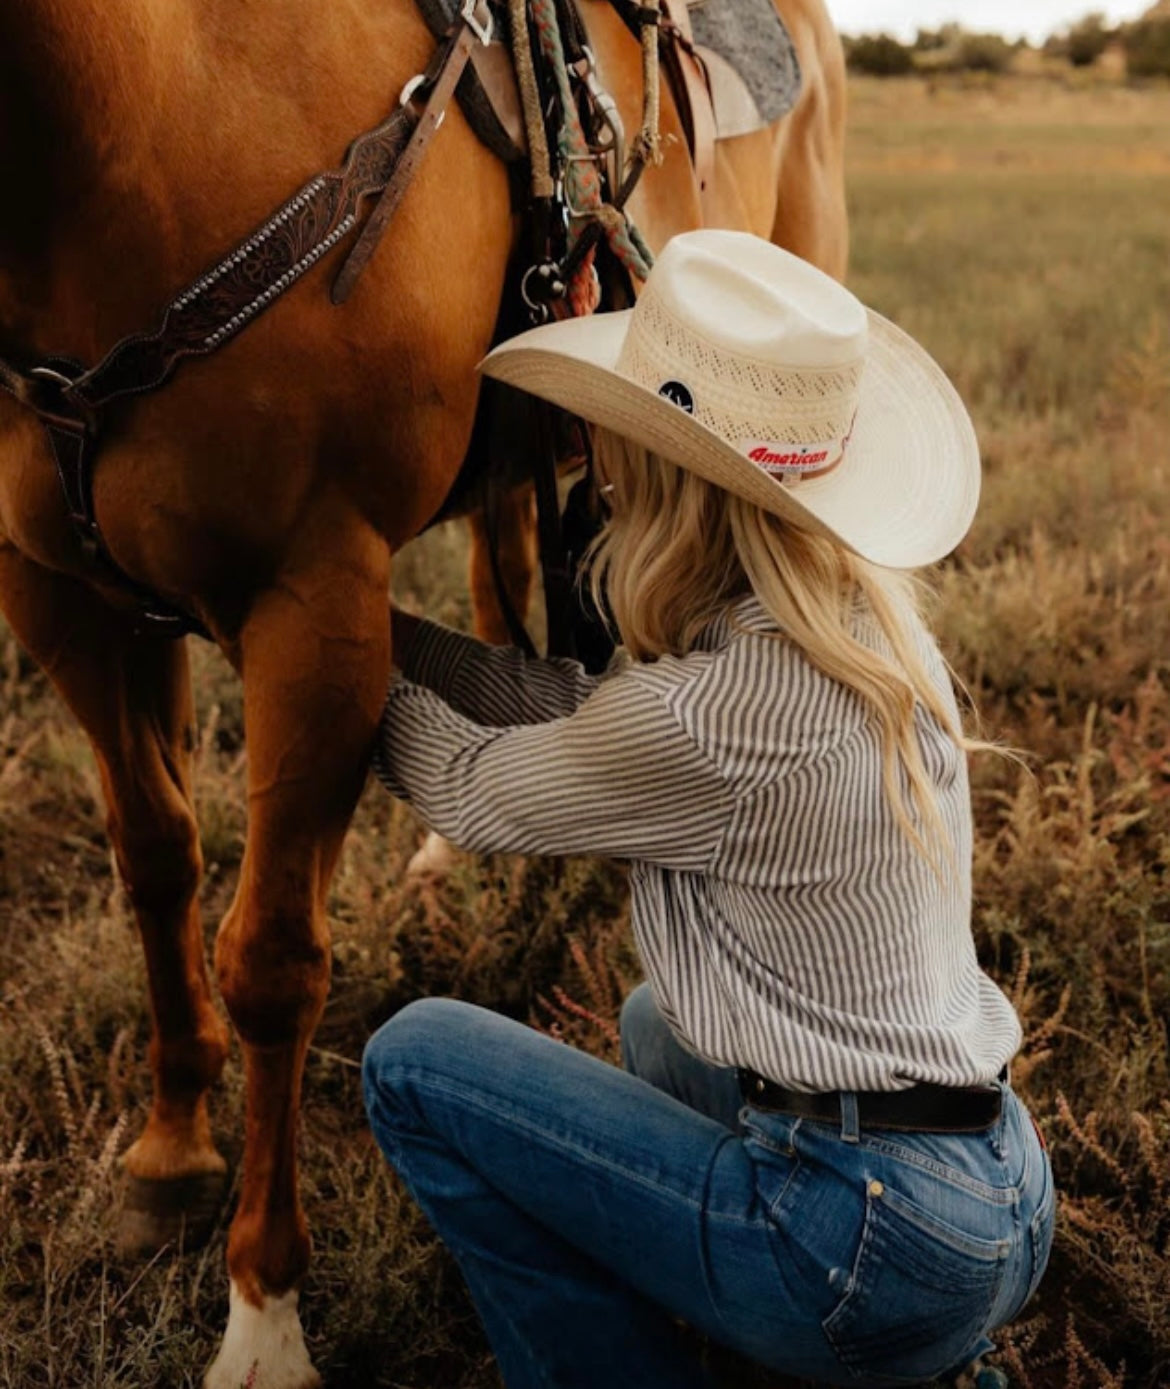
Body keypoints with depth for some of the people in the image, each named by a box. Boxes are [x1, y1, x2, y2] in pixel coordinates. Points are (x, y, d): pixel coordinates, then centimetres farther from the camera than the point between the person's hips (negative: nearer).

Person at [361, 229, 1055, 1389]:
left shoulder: (699, 723, -24)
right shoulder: (876, 628, 1)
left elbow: (470, 790, -4)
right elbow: (578, 708, 10)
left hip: (882, 1262, -8)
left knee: (413, 1062, 0)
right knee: (660, 1025, 35)